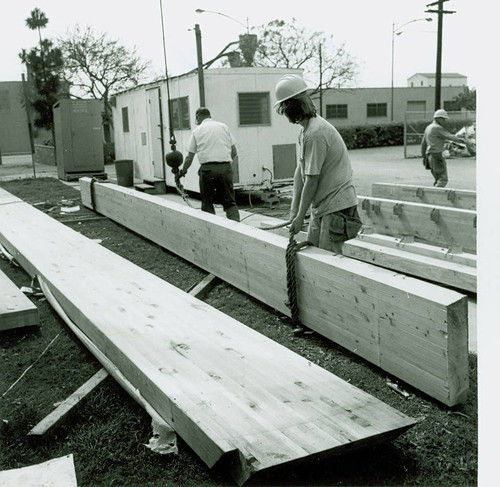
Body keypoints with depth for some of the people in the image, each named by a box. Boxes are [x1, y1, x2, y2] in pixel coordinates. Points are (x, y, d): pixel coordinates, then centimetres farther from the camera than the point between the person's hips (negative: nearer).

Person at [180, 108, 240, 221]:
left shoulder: (197, 130, 9)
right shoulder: (224, 126, 14)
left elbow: (189, 157, 9)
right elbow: (234, 152, 13)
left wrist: (183, 171, 25)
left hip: (207, 168, -2)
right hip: (225, 167, 2)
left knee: (207, 203, 10)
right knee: (230, 201, 5)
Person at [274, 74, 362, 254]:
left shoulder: (316, 133, -22)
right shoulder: (305, 130, 9)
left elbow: (312, 180, -20)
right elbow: (300, 171, 8)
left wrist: (300, 217, -13)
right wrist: (294, 209, 3)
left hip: (336, 206, -10)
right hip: (320, 205, 10)